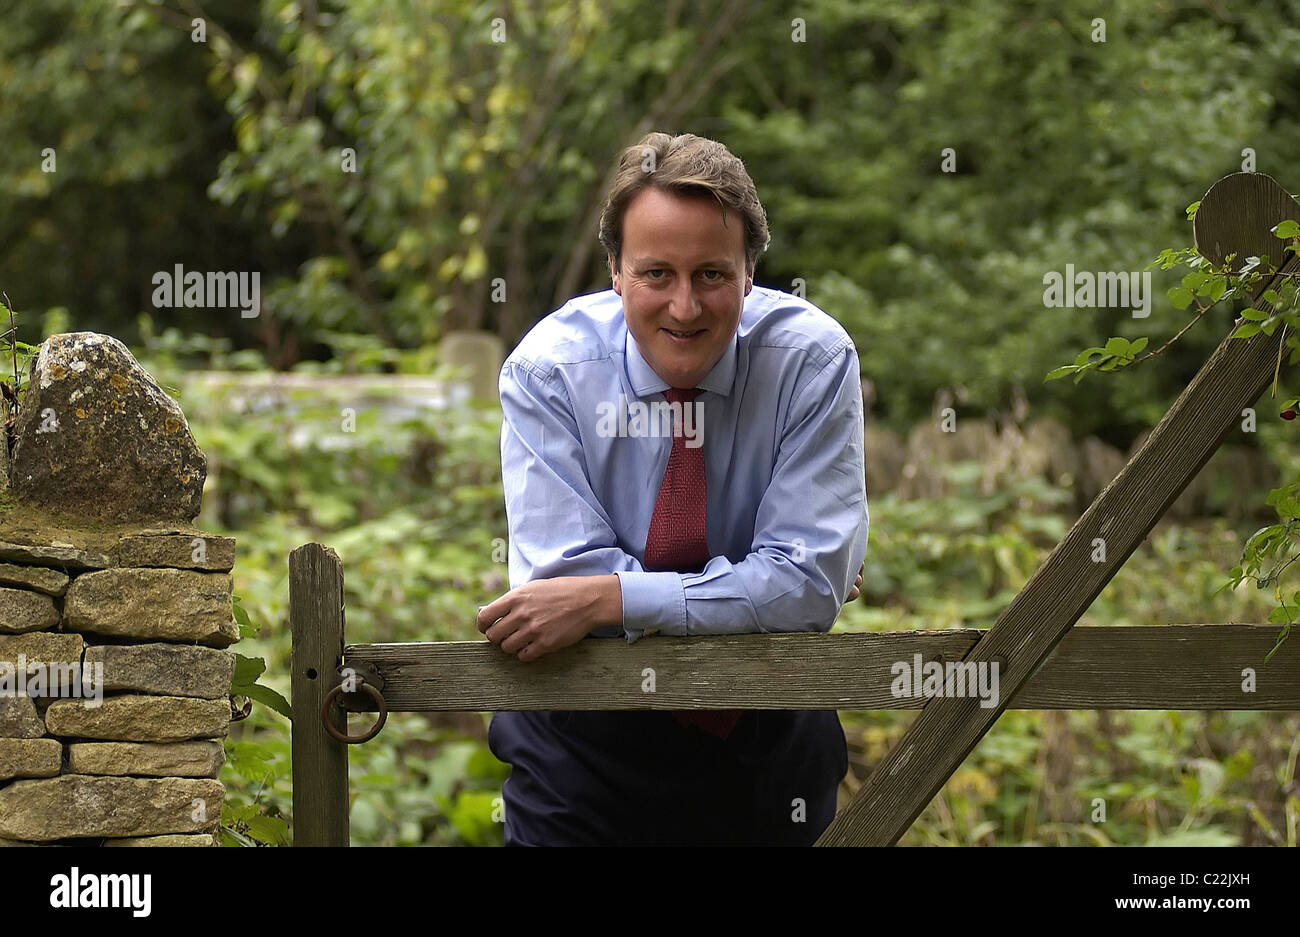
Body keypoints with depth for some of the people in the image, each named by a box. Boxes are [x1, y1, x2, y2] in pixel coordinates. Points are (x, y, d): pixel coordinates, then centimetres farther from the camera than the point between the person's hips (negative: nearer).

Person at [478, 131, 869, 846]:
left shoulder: (813, 361, -16)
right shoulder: (548, 370, -15)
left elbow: (809, 582, -23)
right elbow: (567, 572, -23)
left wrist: (607, 598, -29)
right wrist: (753, 595, -22)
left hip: (770, 738, 1)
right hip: (586, 744, -1)